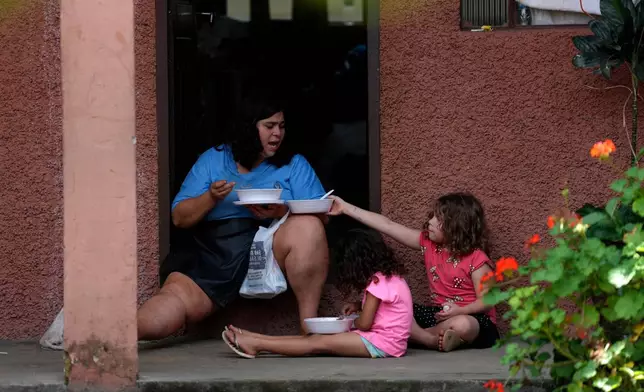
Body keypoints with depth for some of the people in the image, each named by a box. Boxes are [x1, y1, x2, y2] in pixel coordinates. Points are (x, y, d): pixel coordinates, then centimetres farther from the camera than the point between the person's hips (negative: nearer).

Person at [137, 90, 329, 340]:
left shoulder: (294, 165, 12)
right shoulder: (213, 160, 13)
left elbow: (321, 215, 1)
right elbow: (179, 218, 9)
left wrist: (281, 213, -18)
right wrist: (210, 198, -11)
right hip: (210, 255, 0)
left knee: (307, 227, -32)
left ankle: (310, 323, -26)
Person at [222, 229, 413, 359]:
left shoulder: (378, 282, -16)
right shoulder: (388, 276, 15)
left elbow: (364, 323, -18)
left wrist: (351, 322, 4)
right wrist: (358, 306, 11)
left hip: (382, 342, -10)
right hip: (382, 337, 10)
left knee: (320, 343, -11)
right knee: (318, 338, 3)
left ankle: (254, 344, -14)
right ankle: (254, 338, 0)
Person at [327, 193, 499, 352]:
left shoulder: (476, 259, -14)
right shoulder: (428, 243, 4)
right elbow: (388, 226, 1)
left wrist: (460, 311, -32)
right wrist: (347, 208, -1)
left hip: (471, 317, -6)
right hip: (439, 314, 6)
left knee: (461, 325, -41)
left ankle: (417, 334, -16)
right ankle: (434, 340, -27)